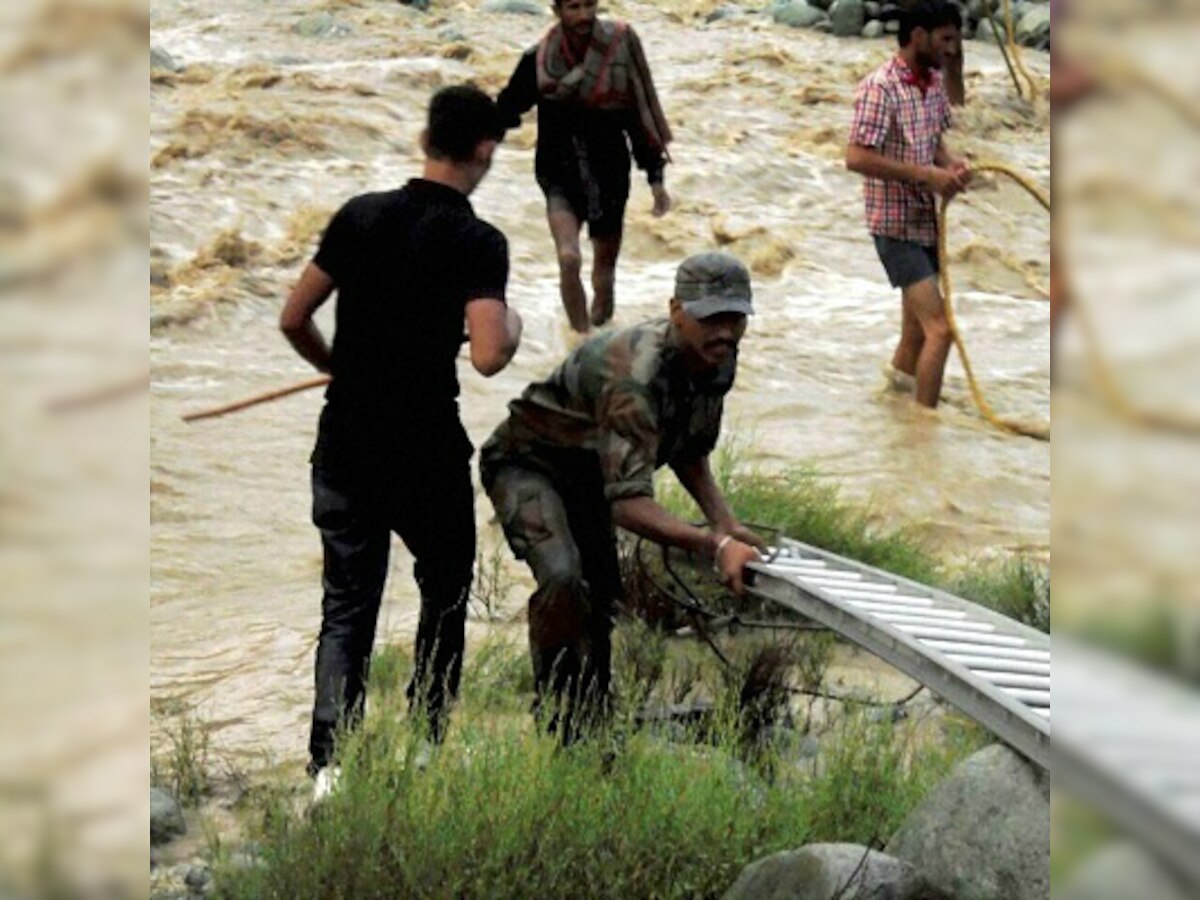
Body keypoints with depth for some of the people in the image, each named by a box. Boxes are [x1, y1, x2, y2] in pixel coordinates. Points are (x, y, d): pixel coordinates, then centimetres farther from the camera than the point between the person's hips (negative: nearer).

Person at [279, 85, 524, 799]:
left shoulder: (360, 217, 2)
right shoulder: (478, 243, -11)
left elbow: (295, 320, 6)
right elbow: (489, 356, -22)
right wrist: (512, 326, 0)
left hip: (346, 444, 4)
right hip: (427, 452, -4)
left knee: (347, 606, 7)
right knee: (445, 592, 17)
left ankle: (330, 761, -5)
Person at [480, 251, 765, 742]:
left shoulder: (719, 363, -11)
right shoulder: (634, 375, -40)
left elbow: (690, 452, 7)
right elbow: (628, 503, -46)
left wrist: (725, 521, -10)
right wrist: (713, 546, -56)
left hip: (589, 475, 9)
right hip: (528, 461, -9)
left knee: (602, 592, 10)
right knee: (562, 578, -30)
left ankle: (592, 730, 27)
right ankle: (557, 726, -18)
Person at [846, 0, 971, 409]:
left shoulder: (934, 83, 8)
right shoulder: (879, 87, -18)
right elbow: (856, 157, -23)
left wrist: (951, 163, -2)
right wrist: (926, 174, -24)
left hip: (928, 221, 9)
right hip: (897, 225, -9)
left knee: (915, 333, 15)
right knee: (939, 329, -16)